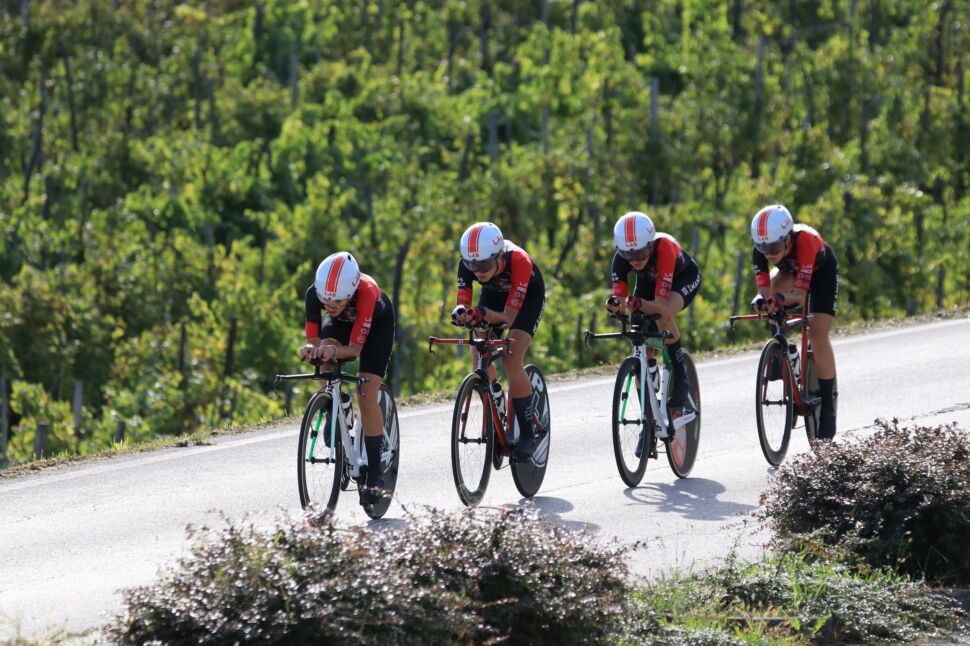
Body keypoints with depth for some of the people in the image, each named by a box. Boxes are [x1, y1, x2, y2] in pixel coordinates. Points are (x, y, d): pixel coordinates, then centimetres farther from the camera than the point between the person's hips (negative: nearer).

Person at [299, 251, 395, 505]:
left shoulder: (366, 292, -43)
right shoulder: (314, 294, -35)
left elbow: (356, 347, -39)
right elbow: (313, 339, -28)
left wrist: (335, 351, -60)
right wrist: (311, 350, -51)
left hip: (377, 321, -3)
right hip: (340, 323, 3)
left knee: (366, 396, -15)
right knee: (325, 363, -31)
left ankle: (375, 473, -8)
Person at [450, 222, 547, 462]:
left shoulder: (519, 262, -40)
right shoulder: (467, 265, -30)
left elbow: (509, 317, -38)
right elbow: (462, 304, -29)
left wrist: (484, 314, -57)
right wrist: (461, 313, -53)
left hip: (527, 295, -4)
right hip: (494, 293, 4)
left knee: (511, 359, -22)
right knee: (478, 356, -11)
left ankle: (530, 431, -10)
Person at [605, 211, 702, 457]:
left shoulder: (664, 247, -41)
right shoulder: (621, 260, -30)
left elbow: (661, 304, -42)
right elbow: (620, 299, -31)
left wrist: (639, 304, -60)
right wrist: (615, 304, -53)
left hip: (684, 277, -5)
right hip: (648, 281, 5)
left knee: (664, 316, -35)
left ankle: (680, 397, -23)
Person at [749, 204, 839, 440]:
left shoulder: (806, 240, -44)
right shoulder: (761, 250, -32)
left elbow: (800, 294, -45)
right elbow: (765, 290, -34)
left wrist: (783, 299, -65)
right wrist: (762, 300, -57)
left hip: (822, 270, -5)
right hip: (789, 270, 5)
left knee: (818, 335, -17)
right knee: (775, 285, -27)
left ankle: (828, 404, -8)